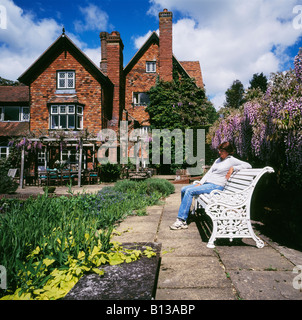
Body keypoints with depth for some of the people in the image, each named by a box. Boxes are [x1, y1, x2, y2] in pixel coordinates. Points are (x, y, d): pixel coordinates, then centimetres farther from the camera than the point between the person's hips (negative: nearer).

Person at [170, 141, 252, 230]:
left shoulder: (231, 160, 0)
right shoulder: (218, 160, 22)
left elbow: (248, 165, -6)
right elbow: (209, 173, 16)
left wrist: (233, 168, -13)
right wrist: (200, 183, 4)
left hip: (216, 186, -9)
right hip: (206, 183, 9)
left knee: (190, 191, -24)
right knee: (184, 189, -4)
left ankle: (181, 221, -20)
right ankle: (184, 218, -2)